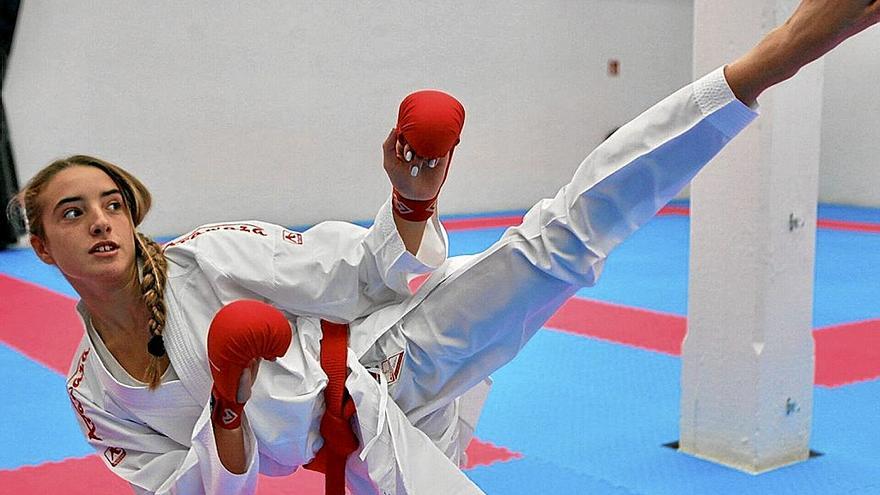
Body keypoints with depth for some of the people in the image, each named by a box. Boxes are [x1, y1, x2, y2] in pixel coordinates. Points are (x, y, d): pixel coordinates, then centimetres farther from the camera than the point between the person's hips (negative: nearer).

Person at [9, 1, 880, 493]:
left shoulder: (203, 259, -6)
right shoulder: (94, 391, 3)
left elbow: (354, 275, -5)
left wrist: (412, 202, -26)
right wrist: (227, 416, -21)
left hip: (398, 351, -2)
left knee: (561, 237, -21)